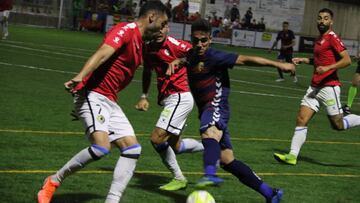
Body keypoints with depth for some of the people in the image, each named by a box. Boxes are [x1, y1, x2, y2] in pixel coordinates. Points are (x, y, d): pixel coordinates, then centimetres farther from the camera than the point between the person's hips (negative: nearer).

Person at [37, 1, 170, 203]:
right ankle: (54, 181, -5)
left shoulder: (140, 43, 20)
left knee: (133, 148, -2)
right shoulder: (126, 30, -9)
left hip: (109, 101, 10)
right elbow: (103, 53, -25)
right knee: (102, 146, -24)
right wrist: (80, 77, -39)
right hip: (93, 95, -10)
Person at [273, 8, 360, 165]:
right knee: (301, 120, -1)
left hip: (329, 87, -8)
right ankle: (292, 155, -1)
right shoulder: (318, 40, 16)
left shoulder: (332, 38, -9)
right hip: (314, 87, 8)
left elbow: (347, 60, -17)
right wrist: (303, 60, 17)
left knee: (338, 125, -2)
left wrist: (328, 67, -26)